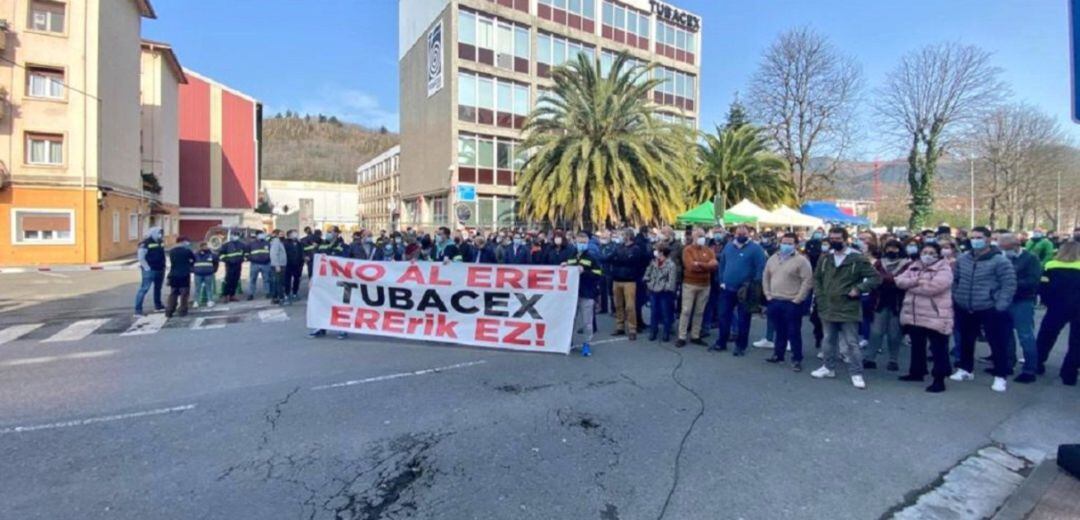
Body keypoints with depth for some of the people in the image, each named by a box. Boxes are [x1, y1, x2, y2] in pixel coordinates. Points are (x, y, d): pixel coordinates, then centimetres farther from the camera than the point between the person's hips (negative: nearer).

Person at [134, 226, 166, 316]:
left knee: (158, 288, 18)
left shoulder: (160, 242, 11)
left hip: (160, 270, 8)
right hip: (150, 270, -8)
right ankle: (138, 310, -8)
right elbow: (141, 258, -15)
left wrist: (163, 266, 15)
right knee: (144, 289, -9)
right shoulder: (145, 243, -12)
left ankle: (158, 306, 30)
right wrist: (147, 268, -16)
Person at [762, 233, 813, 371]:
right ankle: (778, 354, 29)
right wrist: (768, 294, 9)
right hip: (774, 302, 5)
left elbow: (808, 281, -13)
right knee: (779, 331, 17)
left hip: (792, 303, -5)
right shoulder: (773, 259, 10)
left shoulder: (801, 260, -8)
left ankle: (796, 359, 12)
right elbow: (766, 277, 17)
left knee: (793, 332, 1)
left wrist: (798, 299, -15)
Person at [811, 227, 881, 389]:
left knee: (852, 343, 1)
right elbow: (817, 278, 15)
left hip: (848, 309, -5)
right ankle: (829, 367, 30)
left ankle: (856, 373, 12)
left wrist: (859, 289, -16)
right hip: (827, 308, 5)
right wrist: (820, 295, 5)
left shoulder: (858, 259, -9)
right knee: (829, 340, 17)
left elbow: (876, 278, -7)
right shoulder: (825, 258, 5)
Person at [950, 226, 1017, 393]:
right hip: (964, 310, 5)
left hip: (991, 310, -5)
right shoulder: (962, 259, 6)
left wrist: (1000, 306, -16)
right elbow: (955, 280, 17)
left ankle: (1000, 377, 14)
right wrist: (955, 299, 11)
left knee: (998, 344, 2)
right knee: (966, 341, 16)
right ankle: (965, 369, 30)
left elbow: (1009, 285, -11)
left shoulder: (1000, 260, -10)